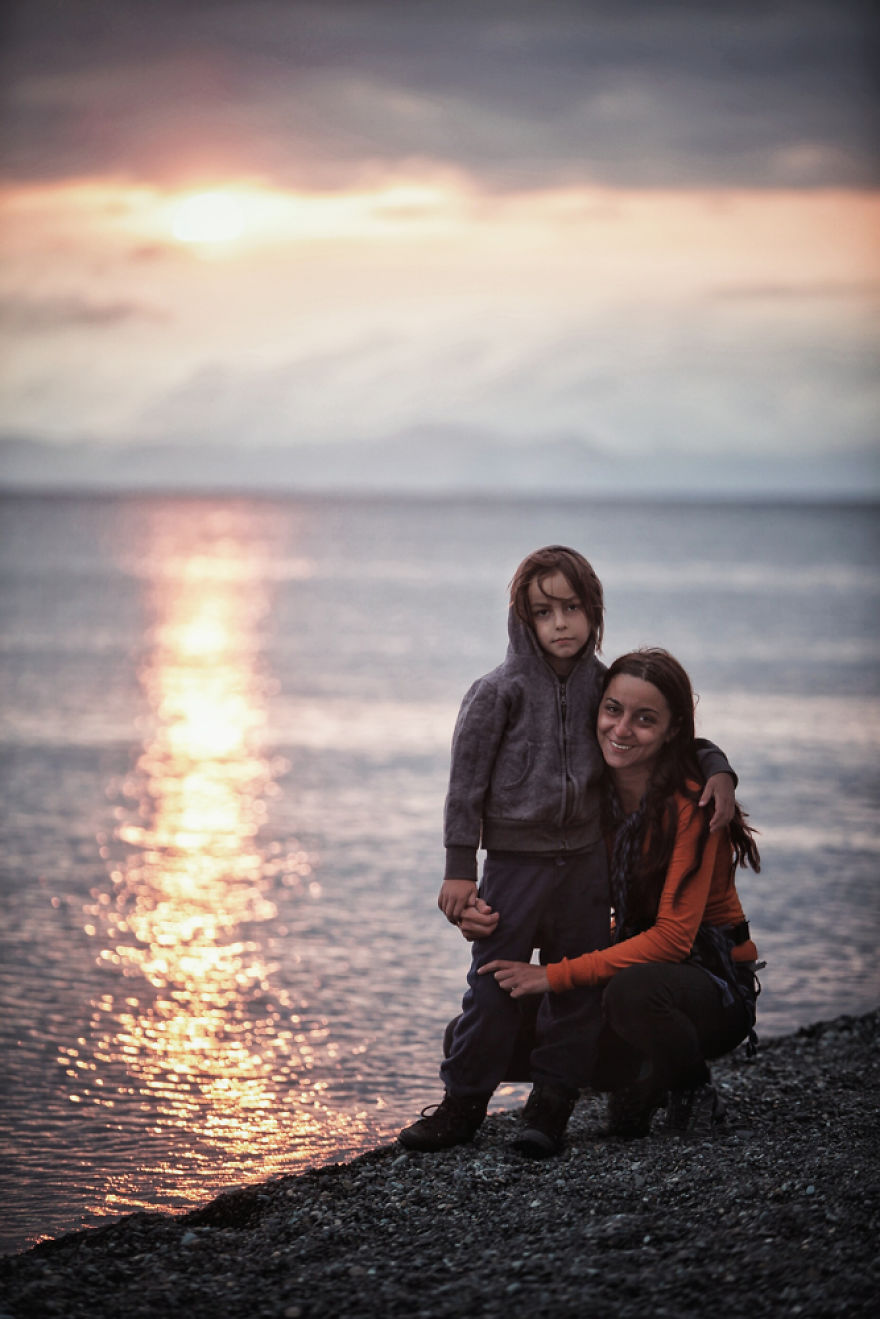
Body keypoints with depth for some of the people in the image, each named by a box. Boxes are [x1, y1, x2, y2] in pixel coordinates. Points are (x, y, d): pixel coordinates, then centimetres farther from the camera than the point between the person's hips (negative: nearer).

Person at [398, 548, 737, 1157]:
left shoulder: (604, 685, 3)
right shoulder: (501, 691, -8)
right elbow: (467, 782, -6)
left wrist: (717, 771, -3)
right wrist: (460, 868, -8)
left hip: (586, 862, 4)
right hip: (515, 861, -3)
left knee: (578, 989, 6)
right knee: (494, 986, -1)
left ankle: (551, 1104, 16)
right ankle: (464, 1101, 11)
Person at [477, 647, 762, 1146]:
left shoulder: (692, 804, -20)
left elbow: (672, 937, -25)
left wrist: (555, 976, -29)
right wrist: (495, 918, -16)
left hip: (716, 985, -6)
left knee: (634, 989, -38)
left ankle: (694, 1092, -8)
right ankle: (641, 1083, 11)